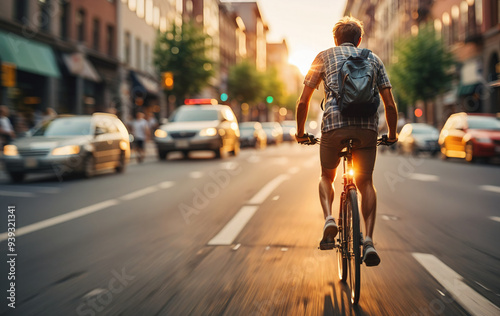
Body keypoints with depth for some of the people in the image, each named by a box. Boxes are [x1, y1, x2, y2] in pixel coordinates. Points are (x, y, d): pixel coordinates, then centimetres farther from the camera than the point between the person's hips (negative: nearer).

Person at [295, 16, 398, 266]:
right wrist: (392, 135, 30)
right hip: (367, 125, 1)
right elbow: (390, 105, 17)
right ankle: (369, 240, -2)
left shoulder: (324, 56, 20)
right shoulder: (373, 58, 25)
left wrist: (300, 132, 27)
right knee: (366, 183, 13)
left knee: (326, 176, 20)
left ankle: (329, 219, -4)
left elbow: (303, 101, 15)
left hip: (334, 123, -1)